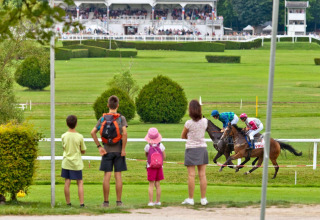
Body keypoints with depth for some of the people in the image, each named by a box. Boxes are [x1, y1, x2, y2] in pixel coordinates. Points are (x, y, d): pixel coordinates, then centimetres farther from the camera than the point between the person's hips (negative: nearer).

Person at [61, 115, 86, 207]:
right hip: (77, 163, -2)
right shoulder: (79, 137, -10)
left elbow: (64, 147, 8)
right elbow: (83, 151, -1)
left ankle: (68, 203, 11)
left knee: (67, 182, 7)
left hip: (66, 162, 2)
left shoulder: (64, 136, -5)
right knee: (80, 183, 5)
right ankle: (81, 203, -1)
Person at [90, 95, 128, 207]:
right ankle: (118, 201, 3)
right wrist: (123, 149, -10)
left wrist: (99, 147, -2)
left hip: (107, 151, 1)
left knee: (107, 176, 2)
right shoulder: (121, 118, -4)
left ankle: (106, 202, 3)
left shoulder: (103, 118, 3)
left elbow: (93, 132, -5)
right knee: (118, 175, 2)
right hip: (118, 151, -1)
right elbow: (124, 133, -17)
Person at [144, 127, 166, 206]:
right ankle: (158, 201, 13)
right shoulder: (161, 146, -3)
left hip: (150, 167, -2)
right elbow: (164, 156, 4)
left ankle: (151, 201, -5)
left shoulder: (148, 146, -8)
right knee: (157, 184, 10)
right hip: (159, 167, 2)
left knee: (151, 185, -1)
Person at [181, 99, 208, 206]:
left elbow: (183, 136, 0)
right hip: (202, 148, 4)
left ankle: (190, 199, 1)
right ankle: (203, 199, 9)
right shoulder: (205, 121, -2)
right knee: (202, 175, 6)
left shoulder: (189, 123, -14)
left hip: (191, 149, -4)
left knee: (191, 175, -1)